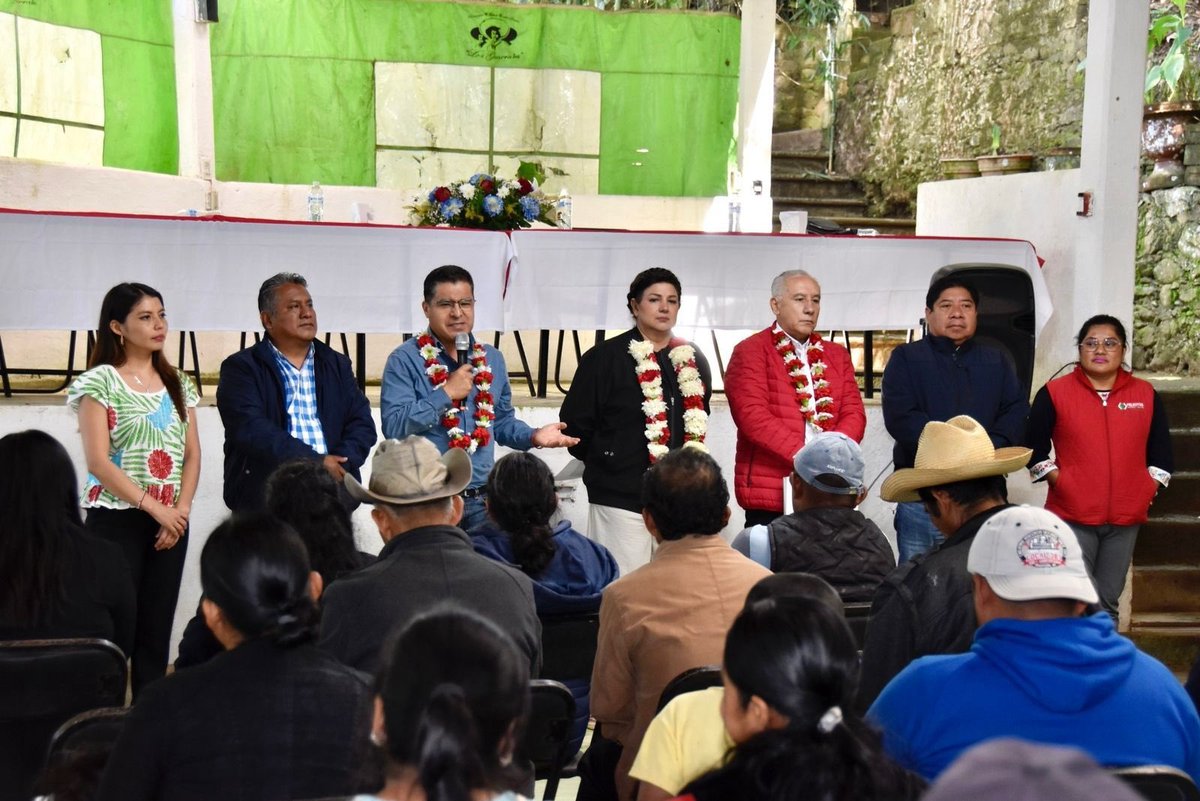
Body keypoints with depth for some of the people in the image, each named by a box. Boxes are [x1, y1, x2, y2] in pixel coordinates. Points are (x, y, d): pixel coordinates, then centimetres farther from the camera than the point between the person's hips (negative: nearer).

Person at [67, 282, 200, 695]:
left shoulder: (177, 383, 11)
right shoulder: (100, 381, -5)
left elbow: (192, 455, 9)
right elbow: (97, 461, -12)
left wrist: (180, 510, -6)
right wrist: (154, 507, -16)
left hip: (171, 522, 5)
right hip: (116, 520, -5)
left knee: (156, 631, 6)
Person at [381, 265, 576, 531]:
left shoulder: (491, 359, 13)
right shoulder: (405, 360, -5)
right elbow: (394, 426, -15)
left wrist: (534, 436, -1)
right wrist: (446, 394, -18)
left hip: (482, 499, 5)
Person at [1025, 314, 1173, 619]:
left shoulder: (1146, 394, 7)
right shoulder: (1054, 393, -1)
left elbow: (1161, 452, 14)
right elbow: (1034, 447, 4)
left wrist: (1147, 490, 3)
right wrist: (1059, 482, -6)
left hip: (1126, 519, 3)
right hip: (1072, 517, -3)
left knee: (1108, 602, 11)